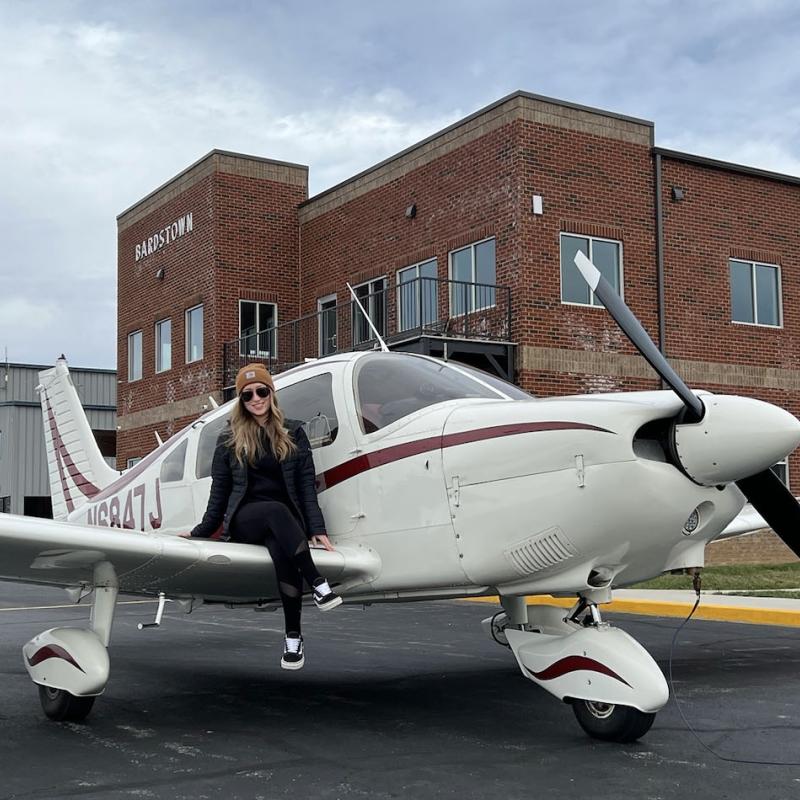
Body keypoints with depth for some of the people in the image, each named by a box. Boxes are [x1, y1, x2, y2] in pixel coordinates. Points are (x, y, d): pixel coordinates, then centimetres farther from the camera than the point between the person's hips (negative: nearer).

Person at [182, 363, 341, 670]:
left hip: (286, 521, 1)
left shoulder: (293, 433, 11)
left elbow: (306, 484, 5)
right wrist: (202, 531, 11)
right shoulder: (229, 439, 11)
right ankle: (318, 585, -41)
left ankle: (293, 636, -33)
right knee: (276, 510, -37)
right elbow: (220, 491, 14)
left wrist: (316, 529, -5)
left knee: (281, 551, -36)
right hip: (244, 519, 0)